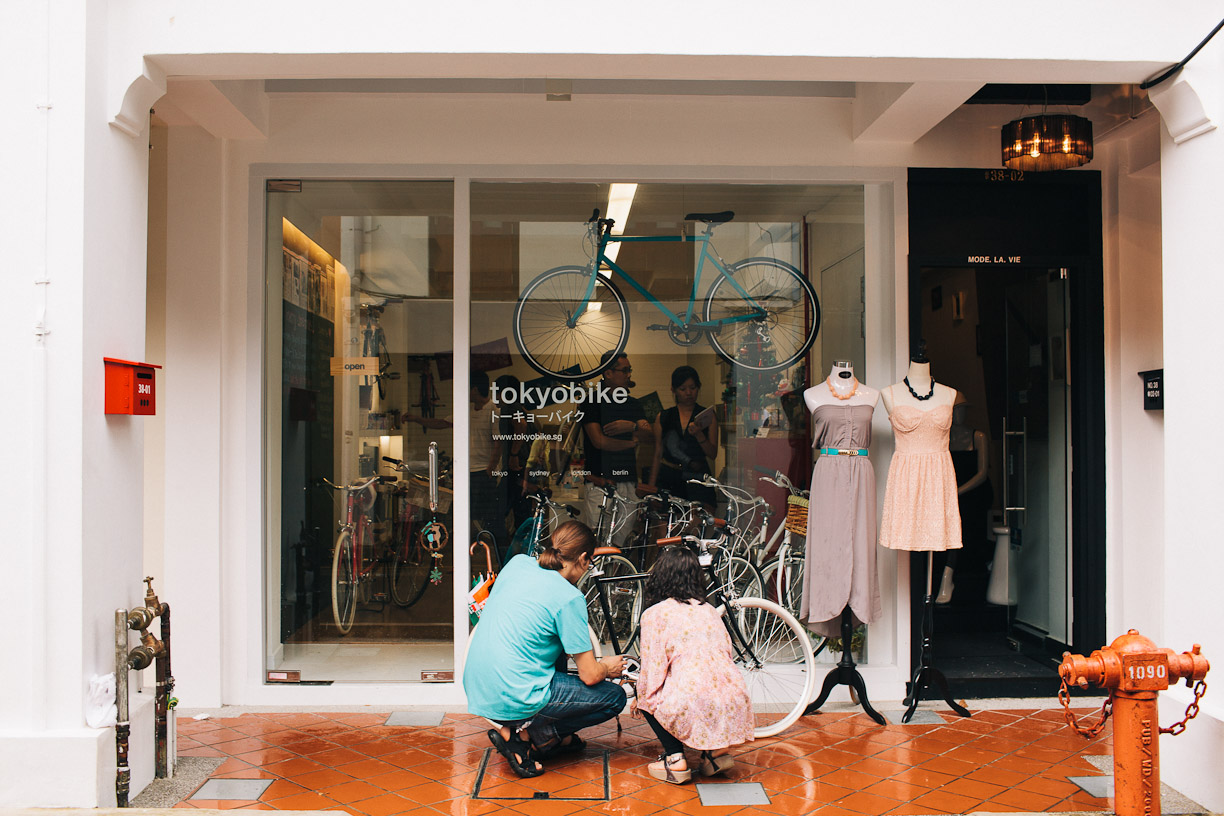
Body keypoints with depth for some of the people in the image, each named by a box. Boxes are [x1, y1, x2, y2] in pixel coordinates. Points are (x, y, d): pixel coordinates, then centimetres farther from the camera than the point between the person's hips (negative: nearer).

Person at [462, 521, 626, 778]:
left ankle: (552, 737, 25)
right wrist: (607, 667, 16)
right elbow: (589, 675, -8)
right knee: (615, 696, 8)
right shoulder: (569, 598, -13)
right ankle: (529, 733, 0)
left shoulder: (517, 563, 6)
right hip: (513, 700, -8)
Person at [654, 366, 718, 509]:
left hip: (698, 480, -1)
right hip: (668, 480, 1)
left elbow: (713, 455, 2)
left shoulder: (707, 416, 9)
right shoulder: (663, 417, 11)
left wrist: (698, 434, -14)